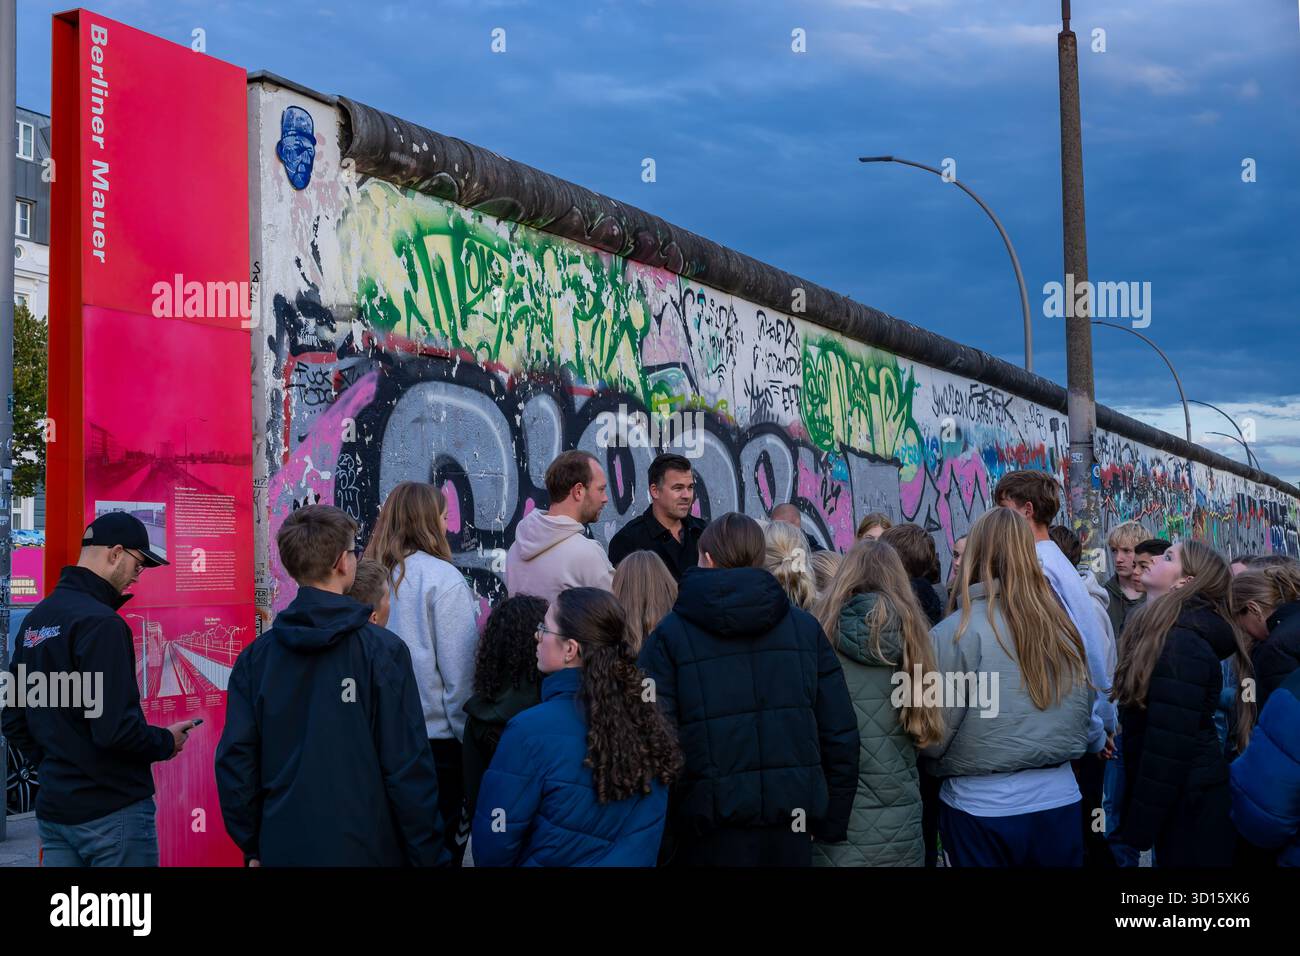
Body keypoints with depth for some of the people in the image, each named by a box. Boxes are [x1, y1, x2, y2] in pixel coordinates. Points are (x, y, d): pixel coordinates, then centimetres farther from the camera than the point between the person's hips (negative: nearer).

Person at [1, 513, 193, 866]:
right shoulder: (99, 622, -18)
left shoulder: (35, 619, 10)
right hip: (112, 811, -8)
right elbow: (114, 727, -24)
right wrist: (166, 743, -8)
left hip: (53, 810, 8)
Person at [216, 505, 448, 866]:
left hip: (284, 849, 4)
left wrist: (252, 847, 12)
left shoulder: (254, 657, 1)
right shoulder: (383, 650, -11)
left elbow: (235, 761, 0)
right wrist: (428, 855, -5)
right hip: (366, 848, -3)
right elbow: (408, 768, -13)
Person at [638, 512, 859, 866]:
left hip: (712, 830, -2)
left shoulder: (670, 635, -4)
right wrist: (831, 823, 10)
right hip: (791, 826, 3)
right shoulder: (805, 627, 5)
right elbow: (840, 734, 2)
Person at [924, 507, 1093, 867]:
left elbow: (932, 737, -13)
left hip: (982, 808, -4)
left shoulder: (954, 633, -15)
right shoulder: (1063, 627, 1)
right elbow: (1084, 713, 12)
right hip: (1060, 800, 4)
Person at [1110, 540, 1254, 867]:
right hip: (1183, 802, 9)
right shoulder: (1166, 634, 11)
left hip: (1190, 807, -9)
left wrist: (1136, 831, -20)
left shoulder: (1181, 644, -21)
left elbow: (1168, 744, -24)